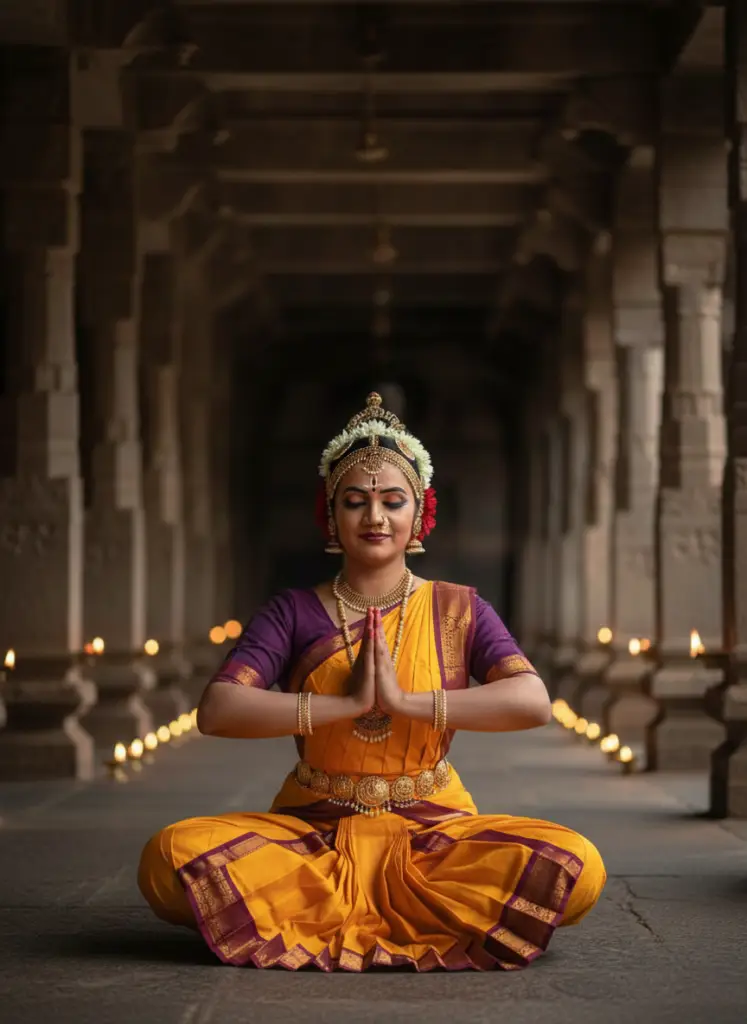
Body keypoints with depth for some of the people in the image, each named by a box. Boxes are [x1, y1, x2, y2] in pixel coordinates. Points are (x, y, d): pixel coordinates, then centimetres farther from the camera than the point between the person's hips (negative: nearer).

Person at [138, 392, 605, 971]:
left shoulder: (457, 610, 8)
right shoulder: (295, 613, 7)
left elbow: (534, 702, -10)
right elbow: (217, 711, -10)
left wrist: (407, 701, -18)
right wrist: (347, 703, -17)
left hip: (432, 833, 0)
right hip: (312, 832, 0)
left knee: (575, 867, -30)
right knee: (172, 858, -29)